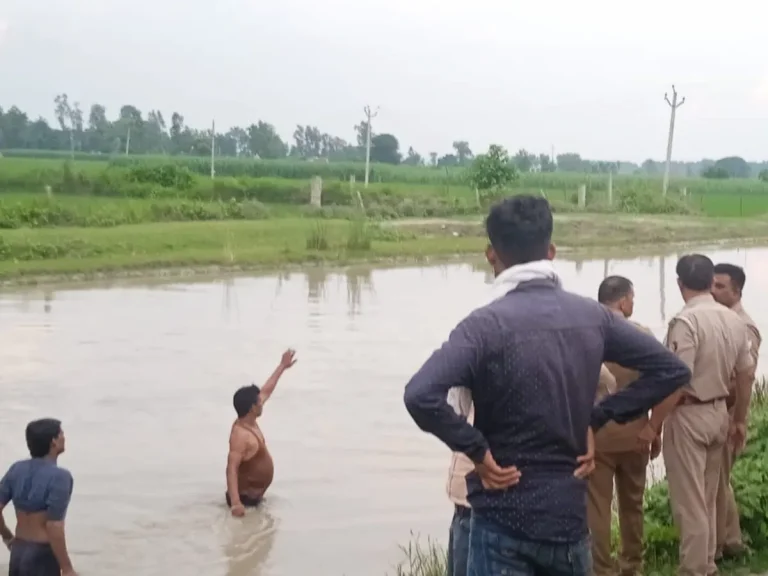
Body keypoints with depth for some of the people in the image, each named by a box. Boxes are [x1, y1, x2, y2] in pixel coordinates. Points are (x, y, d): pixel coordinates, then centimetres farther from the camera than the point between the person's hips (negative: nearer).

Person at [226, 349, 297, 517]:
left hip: (254, 494, 10)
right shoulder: (240, 435, -29)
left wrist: (282, 366, 22)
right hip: (245, 497, -10)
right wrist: (235, 502, -48)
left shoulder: (249, 422, 0)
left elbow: (266, 391, 14)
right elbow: (231, 469, -37)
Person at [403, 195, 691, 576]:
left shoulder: (488, 323, -15)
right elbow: (672, 370, 8)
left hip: (505, 519, -5)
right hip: (570, 513, 5)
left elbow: (421, 396, -29)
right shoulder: (591, 316, 2)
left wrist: (477, 451, -14)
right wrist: (596, 418, 6)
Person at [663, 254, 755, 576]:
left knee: (688, 502, 0)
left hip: (689, 416, -8)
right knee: (708, 499, 19)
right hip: (718, 413, 8)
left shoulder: (686, 321, -19)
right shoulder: (734, 320, 4)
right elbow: (746, 374, 10)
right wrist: (740, 419, 21)